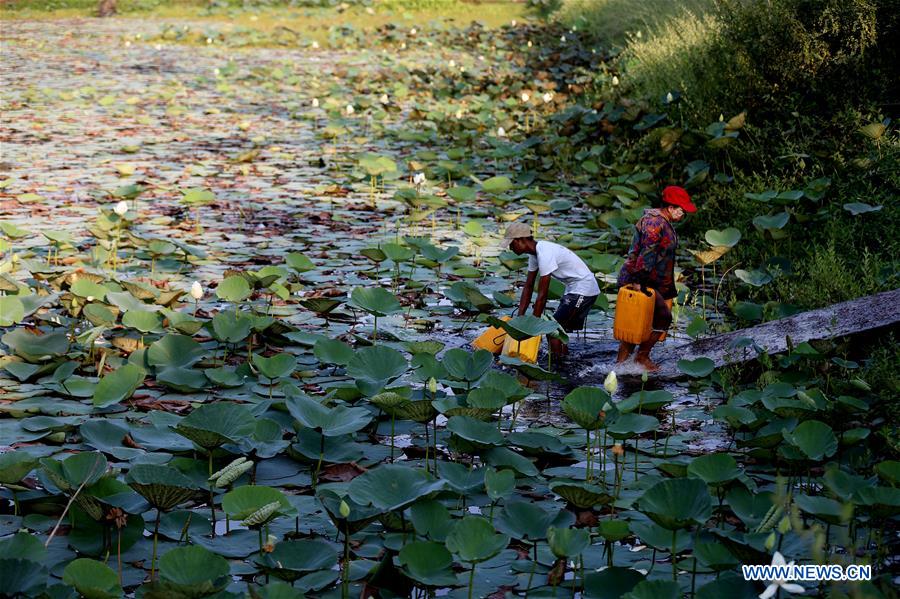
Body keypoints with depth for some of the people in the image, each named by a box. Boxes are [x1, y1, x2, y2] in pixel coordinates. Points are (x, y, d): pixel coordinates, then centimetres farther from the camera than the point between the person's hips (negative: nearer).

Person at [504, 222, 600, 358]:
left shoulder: (545, 254, -26)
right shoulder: (534, 253, 4)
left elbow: (542, 295, -24)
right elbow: (528, 286, 10)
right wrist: (520, 316, 5)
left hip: (584, 290, -10)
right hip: (573, 289, 10)